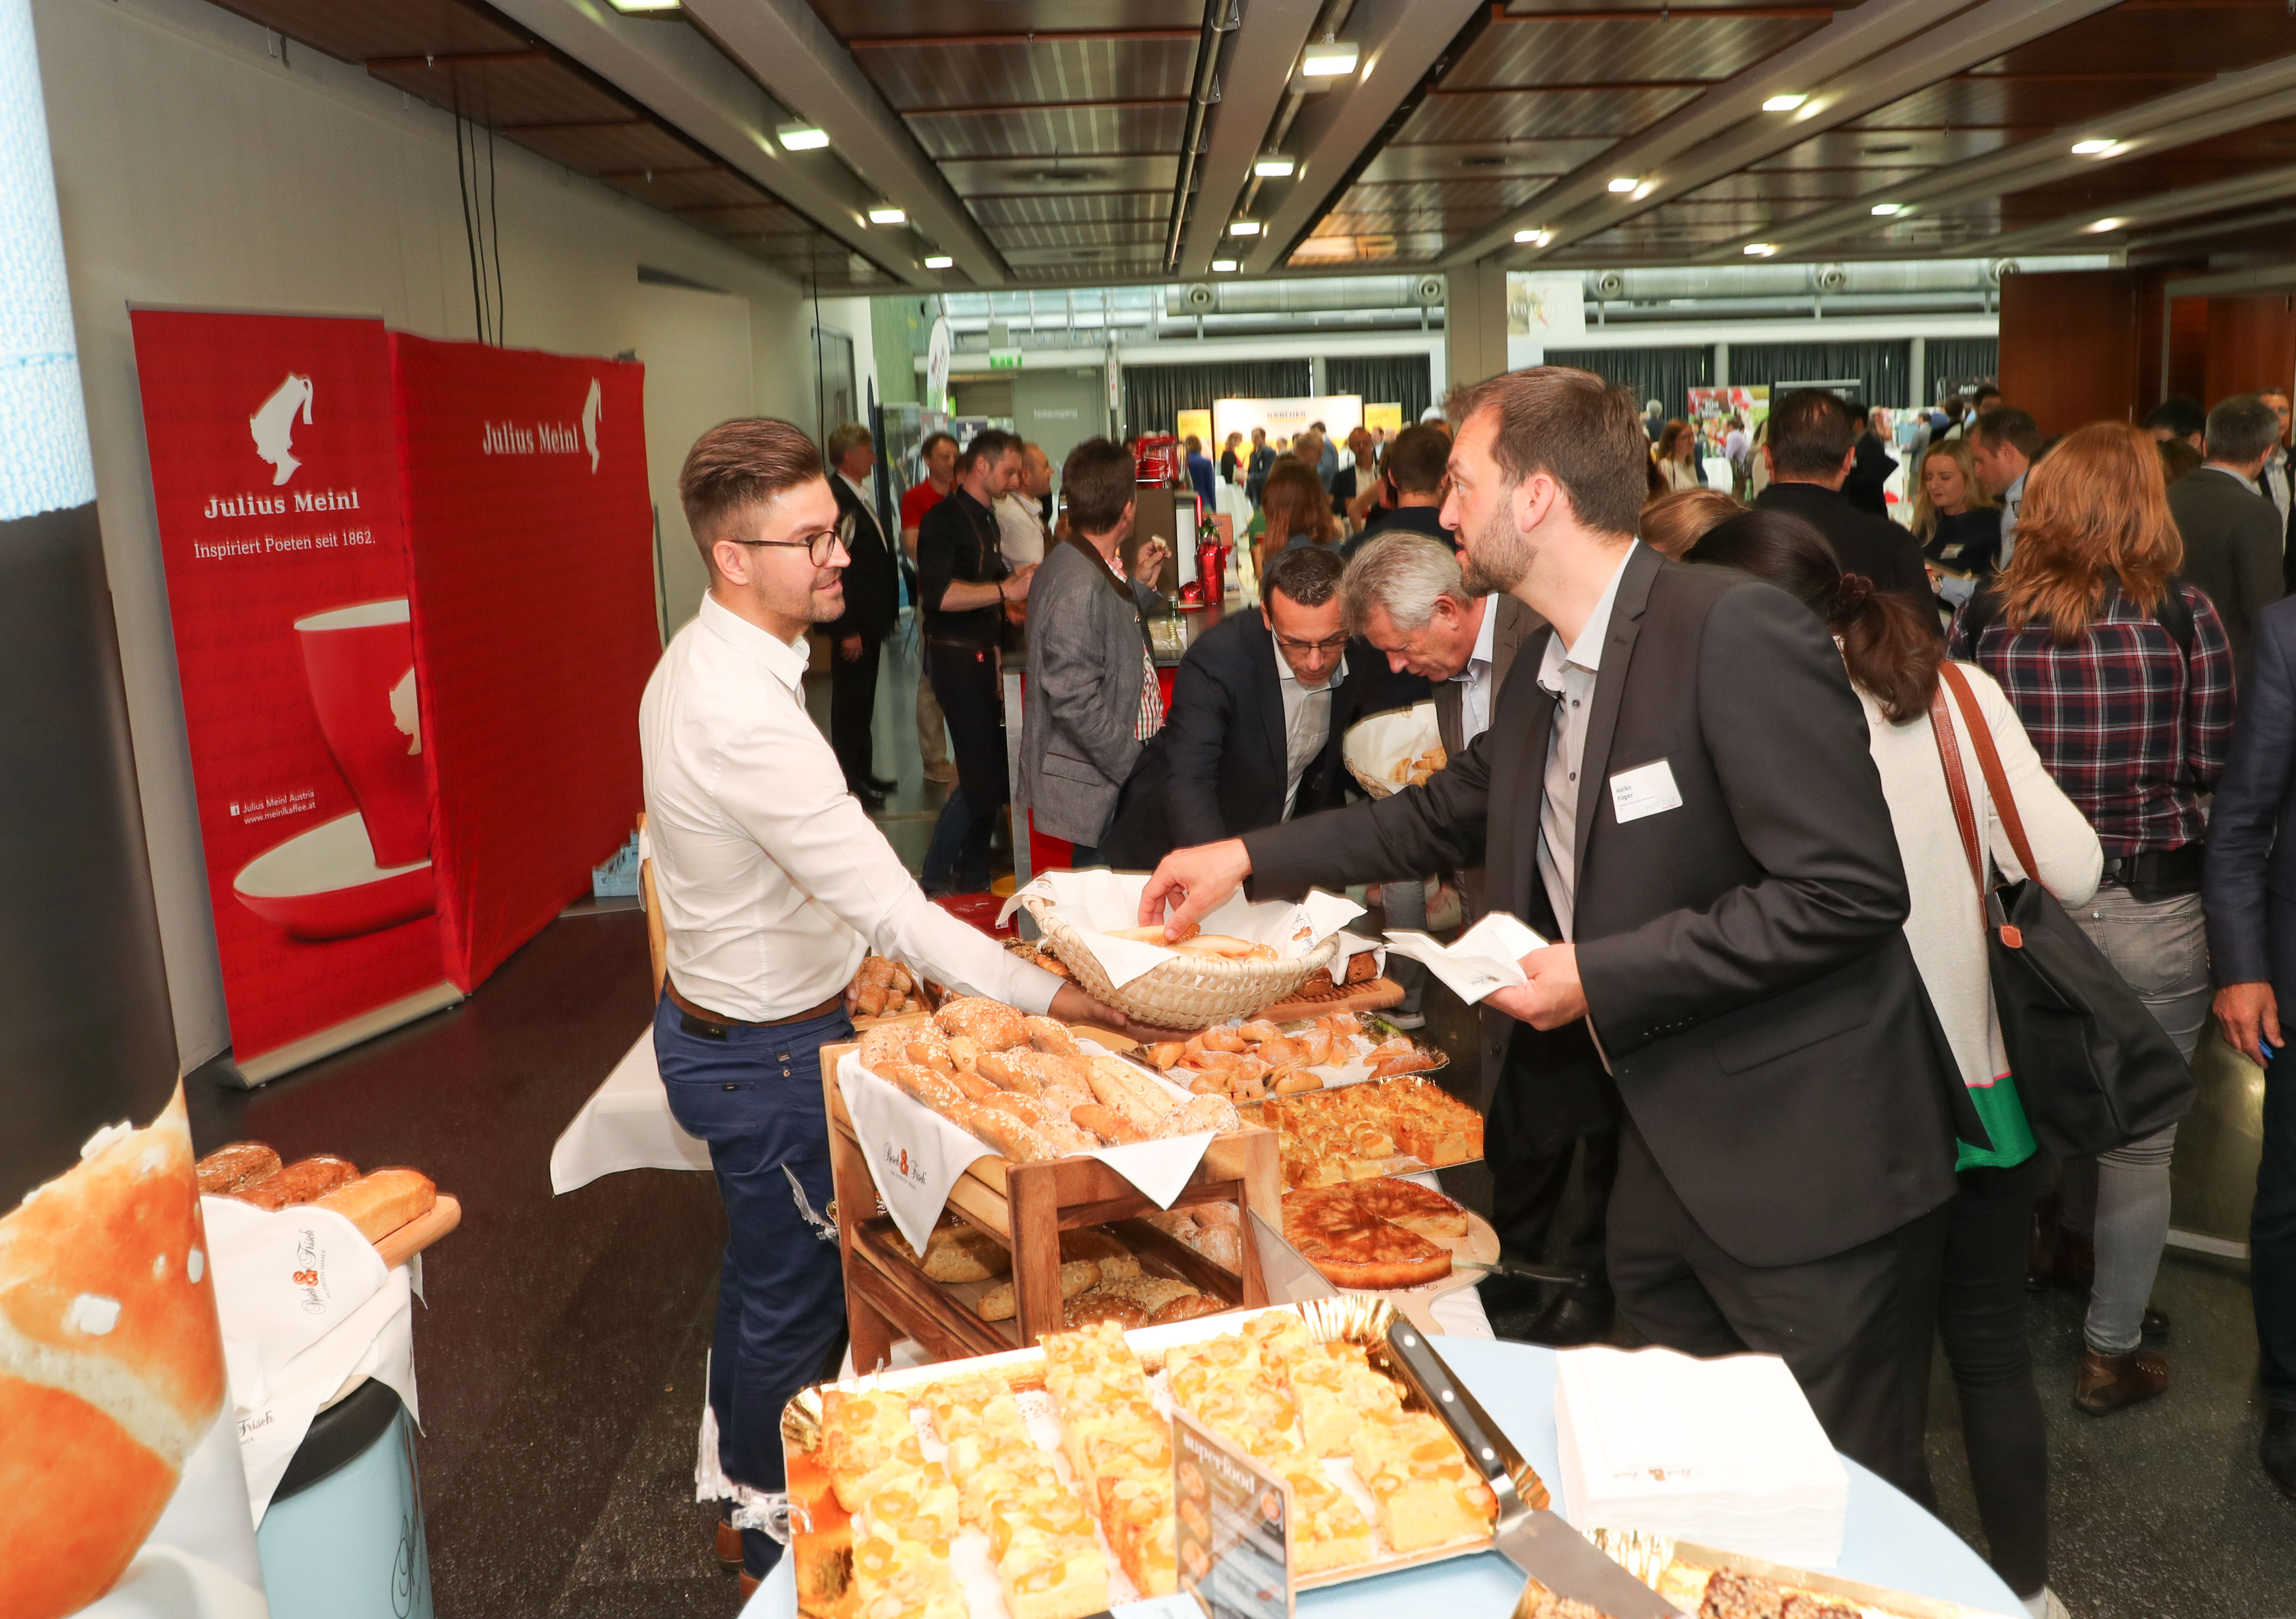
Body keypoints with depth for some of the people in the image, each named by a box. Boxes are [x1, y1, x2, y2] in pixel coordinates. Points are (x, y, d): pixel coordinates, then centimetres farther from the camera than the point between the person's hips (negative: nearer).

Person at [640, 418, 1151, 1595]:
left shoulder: (702, 662, 0)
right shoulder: (747, 718, -33)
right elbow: (893, 909, -33)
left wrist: (848, 943, 14)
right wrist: (1053, 998, -28)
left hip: (720, 1020, 10)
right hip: (767, 1056, -10)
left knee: (763, 1275, 26)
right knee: (794, 1303, 10)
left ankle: (745, 1488, 48)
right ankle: (779, 1554, 33)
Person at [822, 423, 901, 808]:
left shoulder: (861, 497, 14)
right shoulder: (835, 500, -17)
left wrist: (887, 612, 15)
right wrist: (848, 630, -21)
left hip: (871, 618, 10)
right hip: (853, 624, -10)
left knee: (862, 700, 16)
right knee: (850, 701, -1)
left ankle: (863, 773, 26)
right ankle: (852, 781, 6)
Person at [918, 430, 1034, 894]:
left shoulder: (985, 519, 16)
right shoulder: (945, 519, -14)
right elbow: (938, 593, -29)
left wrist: (1015, 576, 13)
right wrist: (1007, 589, -30)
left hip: (982, 655, 10)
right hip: (956, 658, -10)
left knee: (993, 773, 12)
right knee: (983, 776, -10)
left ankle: (973, 878, 24)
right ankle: (935, 881, 2)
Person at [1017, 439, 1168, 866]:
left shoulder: (1093, 571, 8)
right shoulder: (1079, 586, -23)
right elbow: (1075, 703, -25)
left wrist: (1139, 585, 19)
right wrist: (1141, 766, -19)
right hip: (1096, 787, -9)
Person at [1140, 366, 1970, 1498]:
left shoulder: (1738, 633, -19)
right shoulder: (1543, 677, 9)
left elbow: (1848, 890, -24)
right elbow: (1445, 813, 24)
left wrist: (1598, 976, -20)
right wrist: (1248, 857, 21)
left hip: (1812, 1163, -8)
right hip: (1670, 1149, 9)